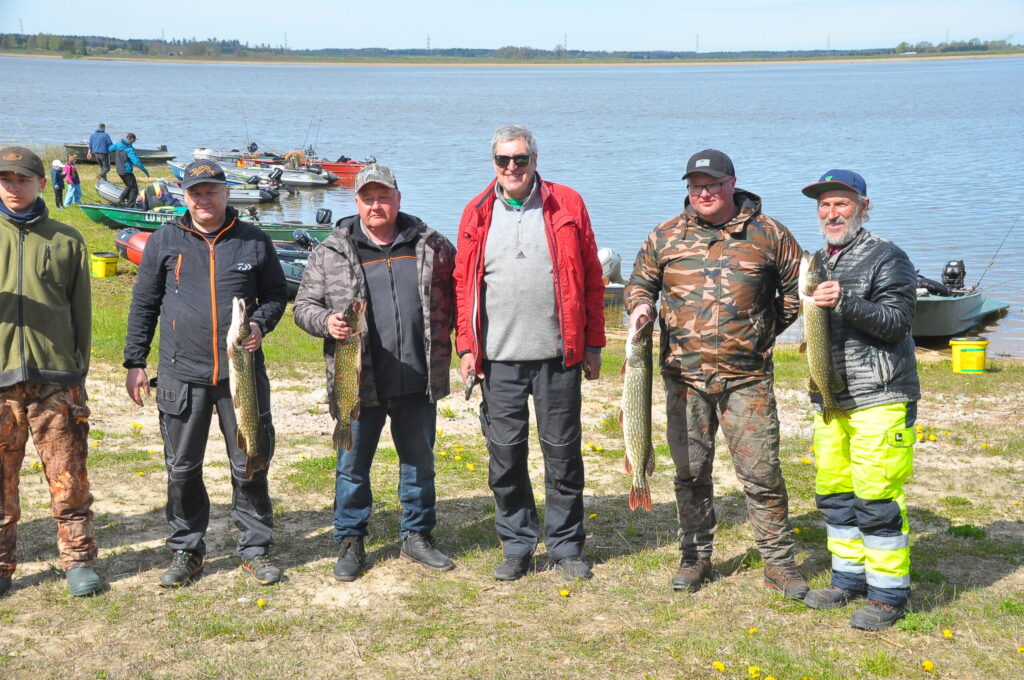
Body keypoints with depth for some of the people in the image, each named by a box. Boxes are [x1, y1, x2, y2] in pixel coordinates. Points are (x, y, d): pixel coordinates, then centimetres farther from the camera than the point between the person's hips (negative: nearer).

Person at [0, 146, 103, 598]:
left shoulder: (66, 240, 8)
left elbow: (82, 311, 11)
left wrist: (79, 372, 7)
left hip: (55, 378, -1)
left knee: (68, 477, 2)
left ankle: (78, 560, 12)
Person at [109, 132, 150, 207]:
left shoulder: (118, 145, 0)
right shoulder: (130, 149, -22)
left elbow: (109, 149, 16)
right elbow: (136, 162, -26)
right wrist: (145, 170, -19)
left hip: (119, 171, 8)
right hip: (127, 171, -8)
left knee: (129, 186, 25)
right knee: (134, 189, 2)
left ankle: (121, 199, 15)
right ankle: (129, 206, -1)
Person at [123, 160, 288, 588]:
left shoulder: (254, 242, 5)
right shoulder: (164, 242, 5)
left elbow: (276, 294, 13)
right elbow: (143, 305, 9)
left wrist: (261, 324, -7)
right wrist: (135, 363, 5)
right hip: (181, 376, 0)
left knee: (250, 466, 5)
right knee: (182, 470, 7)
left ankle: (255, 548, 19)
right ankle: (186, 551, 22)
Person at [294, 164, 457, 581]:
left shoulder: (430, 246, 5)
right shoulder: (331, 252, 1)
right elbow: (304, 304, 4)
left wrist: (445, 336, 4)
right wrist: (326, 322, -17)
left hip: (418, 382, 2)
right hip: (359, 384, -1)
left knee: (420, 462, 13)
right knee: (352, 466, 7)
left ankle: (417, 536, 28)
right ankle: (350, 543, 21)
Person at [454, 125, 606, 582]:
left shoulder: (567, 205, 3)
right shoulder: (477, 214, 8)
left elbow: (591, 278, 4)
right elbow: (464, 284, 8)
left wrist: (592, 343, 2)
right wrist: (466, 347, 0)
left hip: (558, 356, -1)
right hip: (498, 359, 1)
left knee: (563, 452, 5)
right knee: (505, 454, 6)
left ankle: (566, 547, 19)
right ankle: (516, 546, 20)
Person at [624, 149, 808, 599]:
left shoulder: (768, 234, 2)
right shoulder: (665, 236, 7)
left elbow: (797, 289, 11)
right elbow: (639, 283, 17)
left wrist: (765, 330, 8)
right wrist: (640, 306, -5)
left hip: (747, 378, -2)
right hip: (684, 377, 2)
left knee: (761, 473, -3)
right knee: (690, 472, 9)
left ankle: (778, 562, 9)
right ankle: (695, 558, 23)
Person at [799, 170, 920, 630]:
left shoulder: (887, 258, -6)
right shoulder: (819, 261, 17)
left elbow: (897, 322, -16)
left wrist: (845, 302, -25)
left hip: (879, 401, -8)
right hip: (830, 400, 8)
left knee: (877, 498, -7)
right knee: (834, 494, 12)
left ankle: (888, 594, 2)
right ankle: (849, 579, 25)